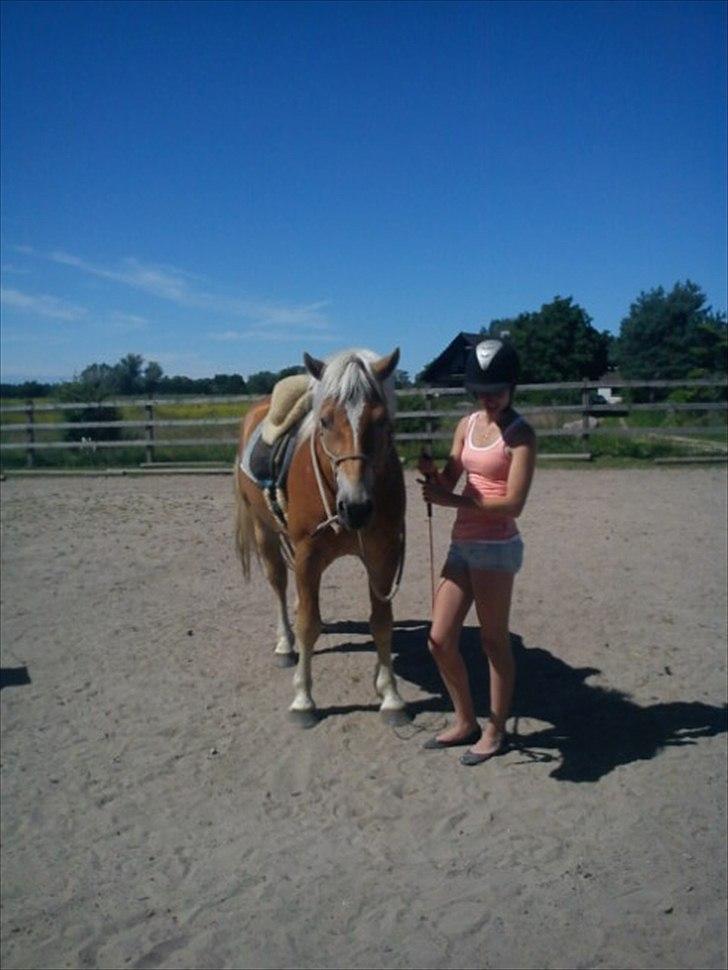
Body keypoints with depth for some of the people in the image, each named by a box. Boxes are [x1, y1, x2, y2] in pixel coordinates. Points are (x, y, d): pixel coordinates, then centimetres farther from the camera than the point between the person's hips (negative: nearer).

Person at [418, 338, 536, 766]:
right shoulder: (468, 425, 10)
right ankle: (465, 722, 28)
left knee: (494, 641, 6)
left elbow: (513, 503, -19)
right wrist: (432, 473, -16)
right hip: (462, 543, 7)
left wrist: (452, 501, -26)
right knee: (440, 640, 9)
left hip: (496, 546, -7)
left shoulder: (520, 434, -10)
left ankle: (496, 731, 24)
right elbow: (449, 482, 6)